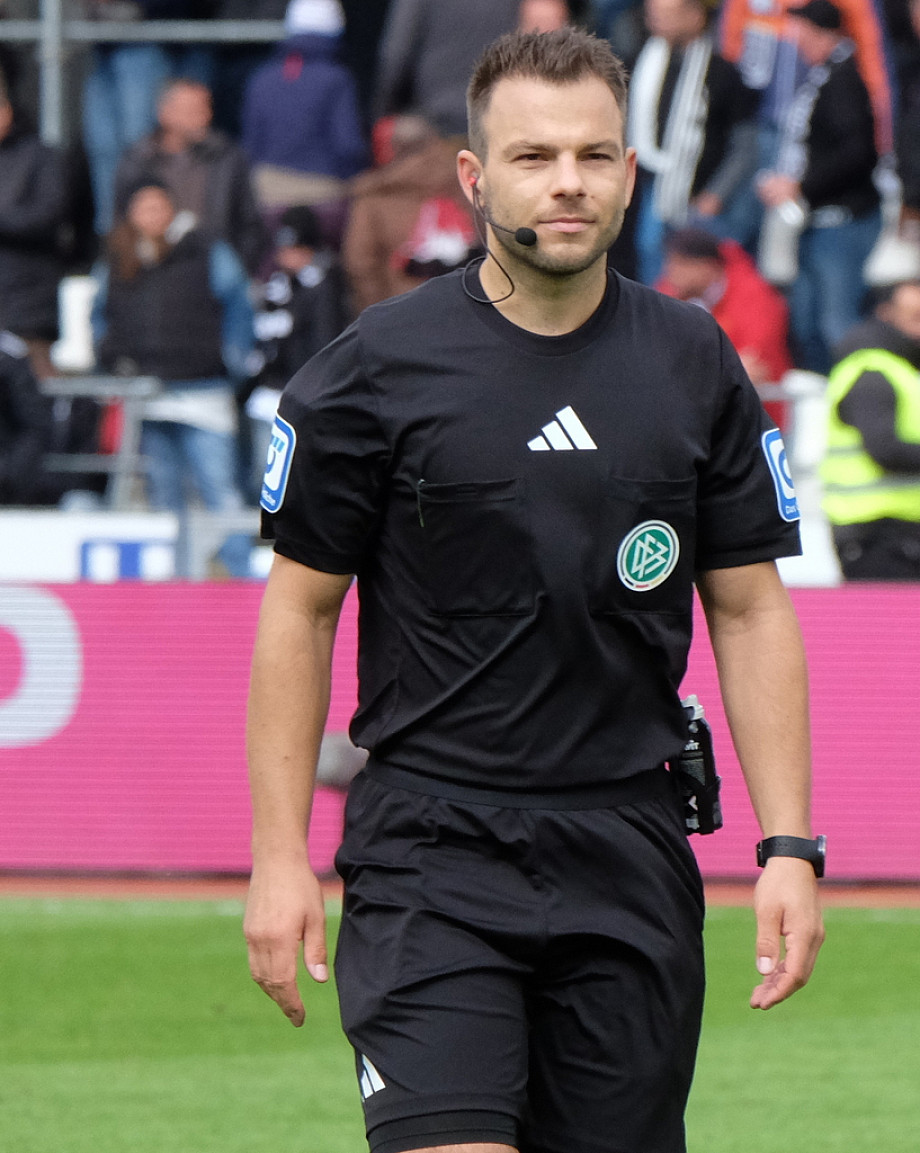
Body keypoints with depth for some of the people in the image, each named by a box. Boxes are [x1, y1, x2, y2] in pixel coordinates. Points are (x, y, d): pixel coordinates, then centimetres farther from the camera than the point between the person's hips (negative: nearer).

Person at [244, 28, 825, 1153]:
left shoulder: (696, 365, 7)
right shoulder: (378, 366, -2)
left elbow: (750, 607, 10)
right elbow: (298, 610, 2)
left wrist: (789, 846, 2)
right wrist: (279, 855, -3)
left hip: (632, 851, 3)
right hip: (430, 848, -3)